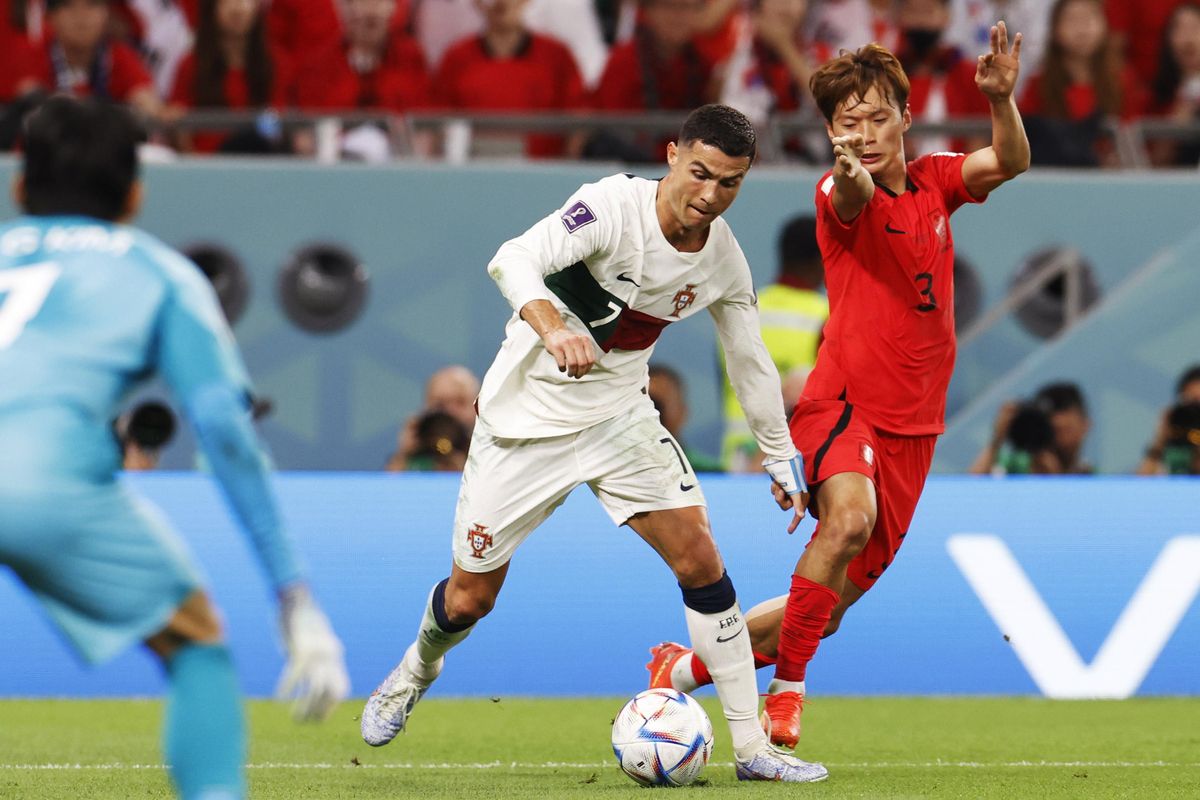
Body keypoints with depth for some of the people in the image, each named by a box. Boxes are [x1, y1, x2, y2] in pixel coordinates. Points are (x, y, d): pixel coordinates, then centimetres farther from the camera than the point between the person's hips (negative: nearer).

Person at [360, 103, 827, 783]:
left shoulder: (724, 261, -6)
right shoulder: (615, 205, -24)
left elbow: (751, 362, 10)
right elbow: (514, 260, -39)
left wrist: (783, 459, 14)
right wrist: (551, 327, -57)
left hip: (619, 415, 4)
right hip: (527, 416, -4)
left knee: (701, 561, -11)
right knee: (469, 599, 3)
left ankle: (752, 747, -5)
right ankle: (416, 670, 39)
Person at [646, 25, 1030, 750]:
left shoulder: (934, 182, 8)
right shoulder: (840, 195, -9)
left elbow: (1011, 162, -8)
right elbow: (853, 199, -33)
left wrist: (1001, 98, -28)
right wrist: (851, 172, -58)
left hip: (913, 425, 6)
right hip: (843, 402, -6)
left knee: (836, 598, 6)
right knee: (850, 518, -36)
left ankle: (683, 668, 23)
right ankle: (787, 693, -27)